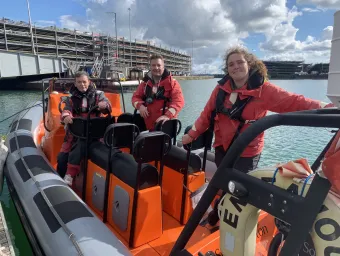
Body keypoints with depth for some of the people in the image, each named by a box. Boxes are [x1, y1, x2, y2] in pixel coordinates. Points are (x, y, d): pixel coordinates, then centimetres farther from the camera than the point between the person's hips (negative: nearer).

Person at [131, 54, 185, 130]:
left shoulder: (171, 82, -3)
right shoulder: (145, 83, 11)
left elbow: (179, 101, -14)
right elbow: (136, 96, 16)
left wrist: (168, 115, -27)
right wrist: (140, 106, -8)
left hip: (166, 124, -4)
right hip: (150, 125, 5)